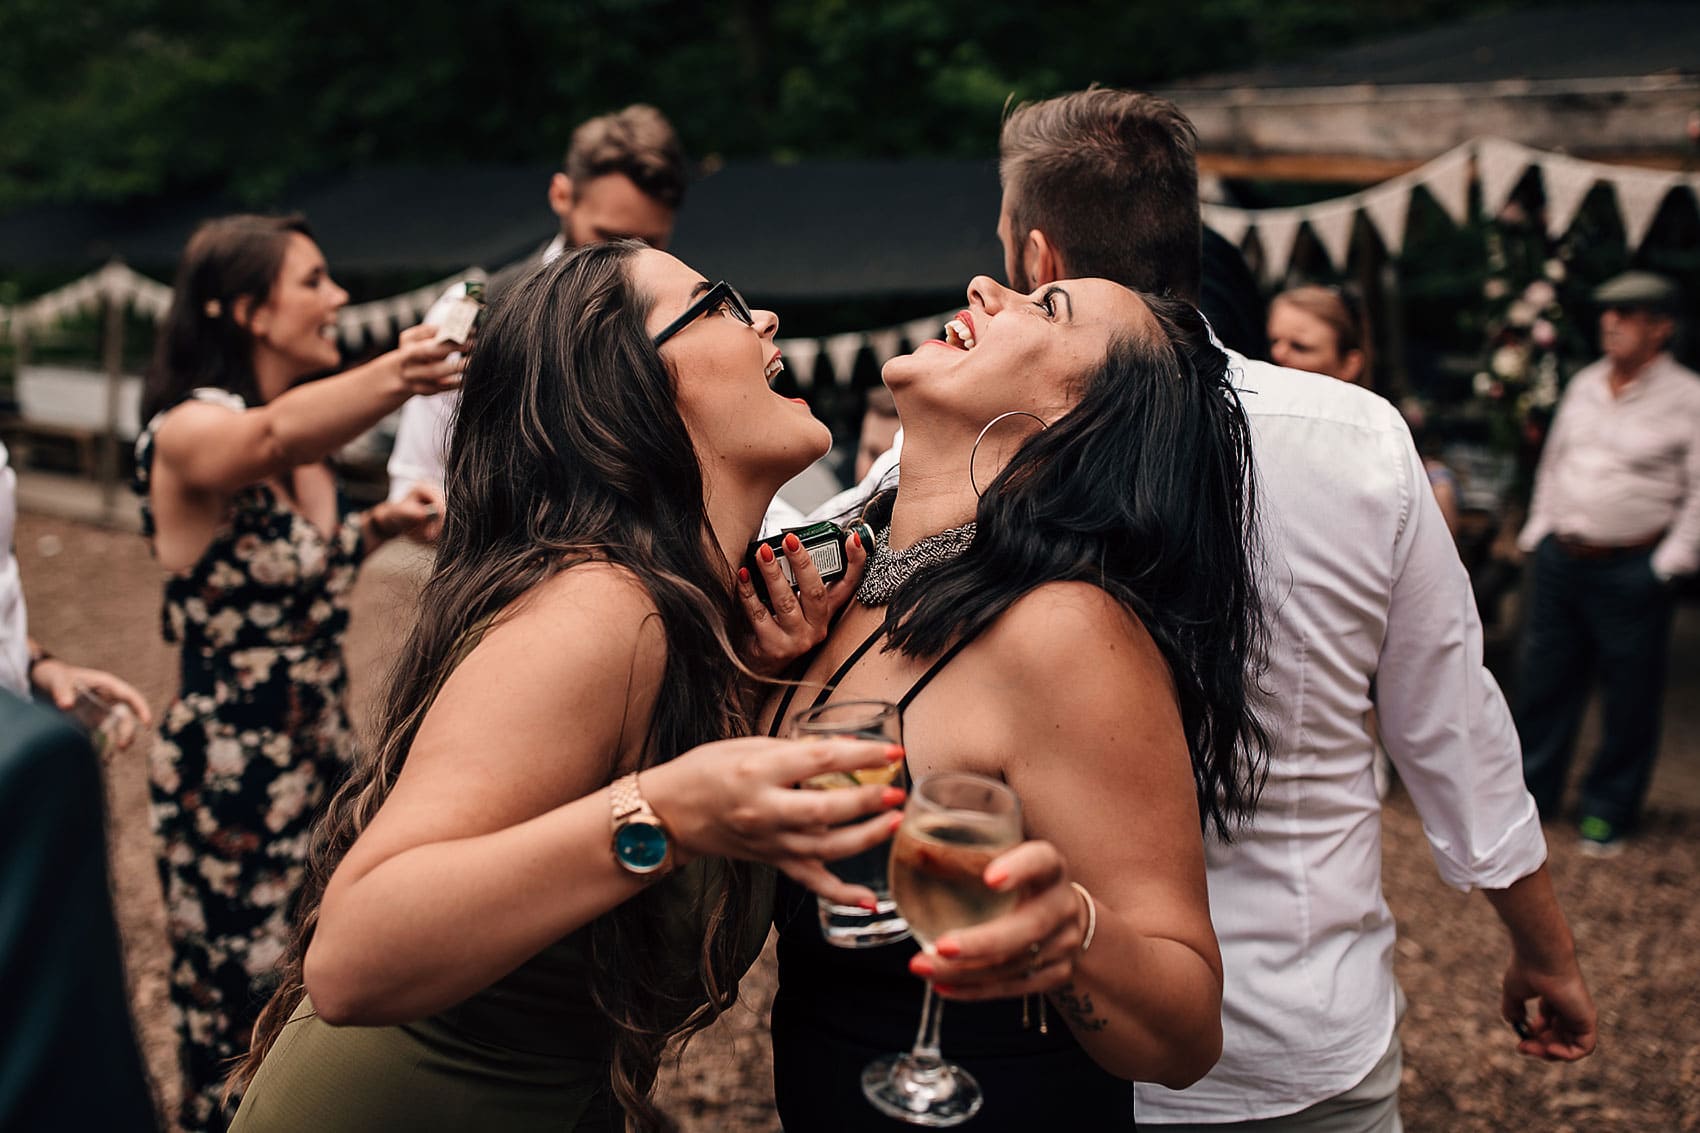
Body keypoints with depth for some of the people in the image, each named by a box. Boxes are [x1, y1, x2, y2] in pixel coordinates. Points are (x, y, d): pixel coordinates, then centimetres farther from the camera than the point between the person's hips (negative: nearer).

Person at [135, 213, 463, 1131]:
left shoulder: (313, 450, 7)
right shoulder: (188, 431, -18)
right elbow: (271, 437, -43)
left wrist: (380, 525, 4)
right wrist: (396, 375, -61)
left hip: (325, 760, 8)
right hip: (226, 776, -7)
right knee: (240, 1029, 3)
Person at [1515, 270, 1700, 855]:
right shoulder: (1584, 385, 9)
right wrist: (1539, 530, 14)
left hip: (1631, 571, -5)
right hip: (1560, 559, 5)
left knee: (1628, 697, 6)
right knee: (1544, 680, 12)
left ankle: (1608, 811, 21)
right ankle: (1531, 789, 27)